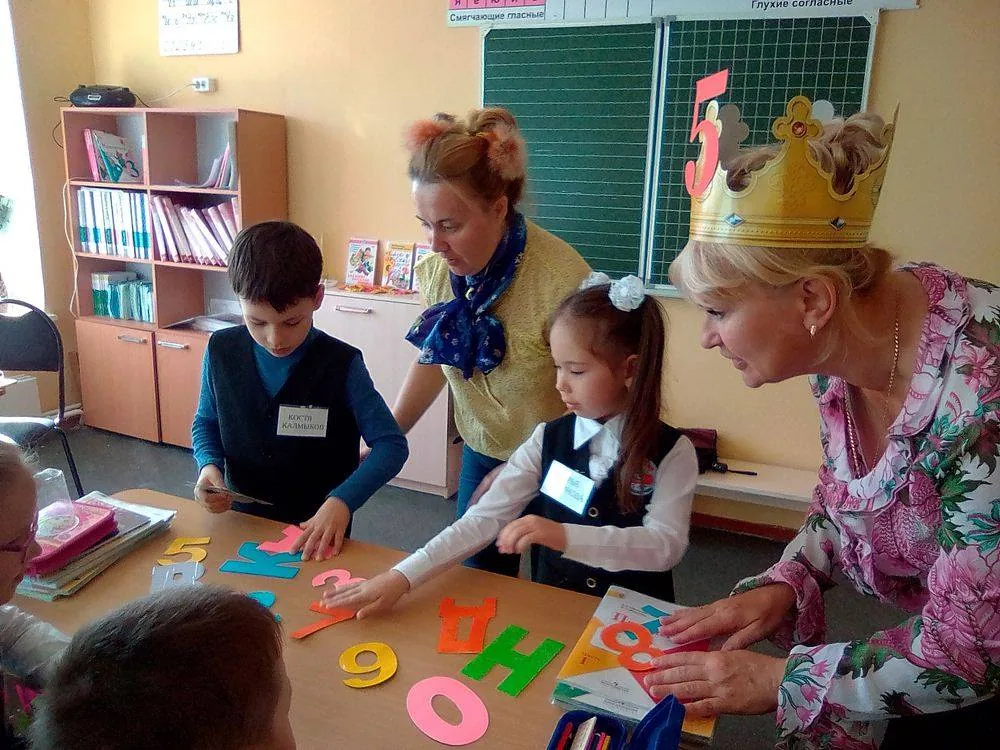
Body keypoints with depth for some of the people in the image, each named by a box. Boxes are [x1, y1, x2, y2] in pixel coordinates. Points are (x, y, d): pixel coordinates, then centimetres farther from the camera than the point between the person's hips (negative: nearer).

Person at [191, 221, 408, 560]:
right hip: (241, 521, 0)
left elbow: (391, 445, -15)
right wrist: (209, 464, -8)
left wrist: (342, 500, -27)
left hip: (317, 532, 1)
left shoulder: (341, 365, -16)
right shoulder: (222, 352, -5)